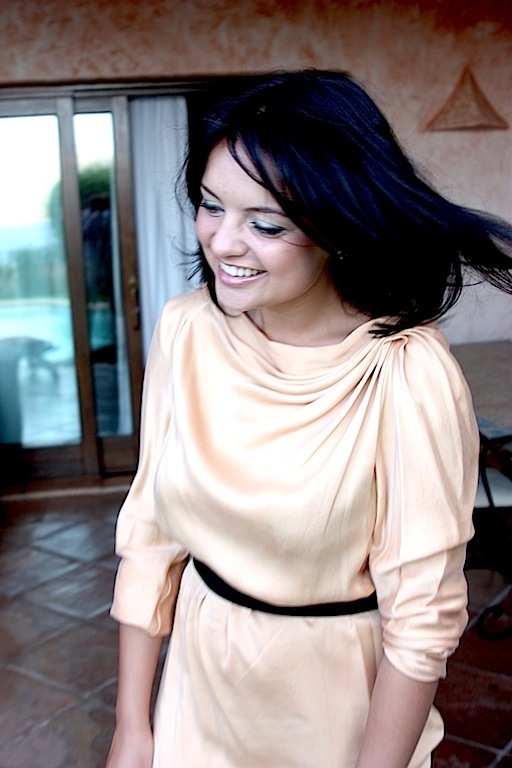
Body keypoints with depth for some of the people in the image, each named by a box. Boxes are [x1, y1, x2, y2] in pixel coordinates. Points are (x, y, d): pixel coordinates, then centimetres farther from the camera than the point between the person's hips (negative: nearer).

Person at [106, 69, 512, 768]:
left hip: (338, 691, -3)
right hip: (202, 677, 4)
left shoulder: (407, 375, -26)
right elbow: (150, 533, -6)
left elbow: (422, 618, -19)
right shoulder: (185, 330, -12)